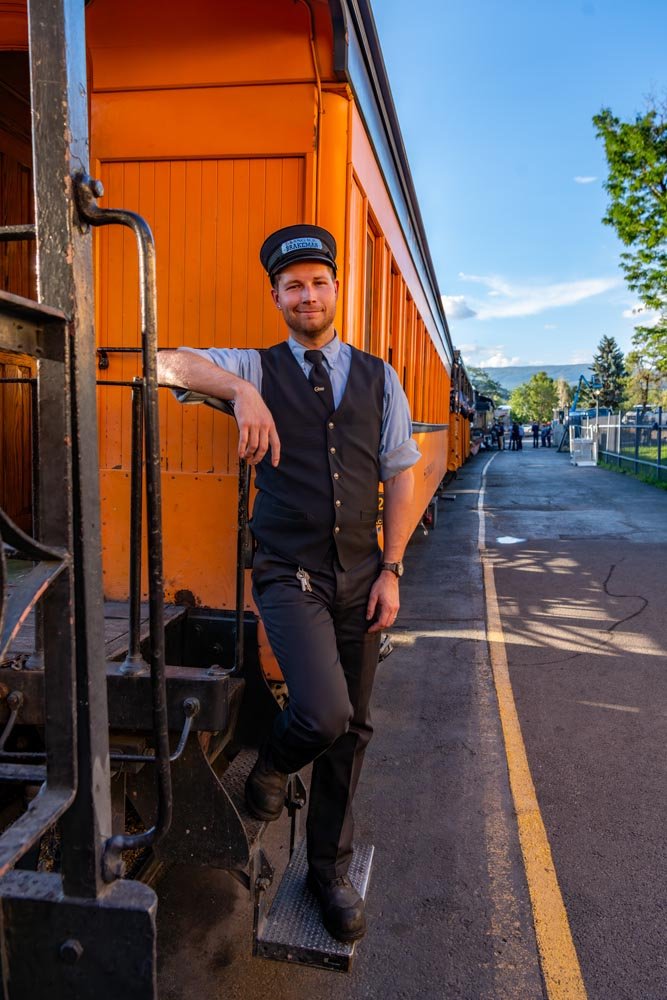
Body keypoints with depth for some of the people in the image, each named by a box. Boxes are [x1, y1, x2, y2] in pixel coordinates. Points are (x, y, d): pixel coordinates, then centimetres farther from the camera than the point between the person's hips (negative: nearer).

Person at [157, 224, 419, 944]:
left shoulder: (378, 378, 9)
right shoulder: (257, 369, 2)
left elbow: (400, 475, 8)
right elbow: (168, 363, -14)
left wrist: (391, 570, 1)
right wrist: (240, 391, -32)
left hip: (361, 578, 3)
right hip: (290, 578, -3)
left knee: (350, 730, 11)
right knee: (324, 713, -21)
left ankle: (331, 869, 35)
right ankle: (274, 763, 18)